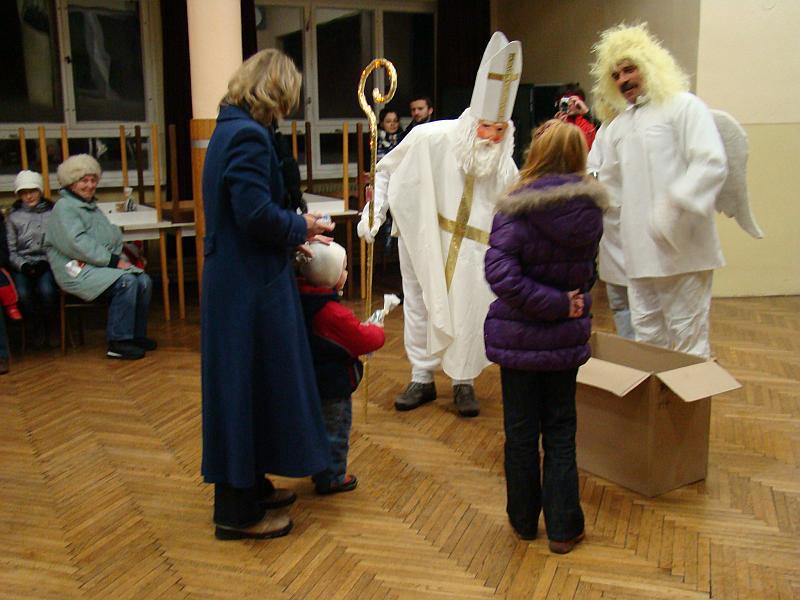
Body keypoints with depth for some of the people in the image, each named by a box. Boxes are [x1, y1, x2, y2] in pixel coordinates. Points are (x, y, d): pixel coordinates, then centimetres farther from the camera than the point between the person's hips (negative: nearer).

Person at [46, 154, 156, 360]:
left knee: (144, 281, -12)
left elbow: (113, 237, 20)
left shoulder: (92, 207, 22)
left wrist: (120, 259, -1)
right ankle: (118, 343, -22)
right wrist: (112, 260, -18)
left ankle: (137, 335, 0)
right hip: (77, 270, -8)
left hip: (103, 264, 8)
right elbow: (77, 243, -18)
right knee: (126, 282, -28)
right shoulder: (64, 207, -5)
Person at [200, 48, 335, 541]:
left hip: (236, 279, 10)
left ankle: (251, 486, 33)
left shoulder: (232, 129, 14)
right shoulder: (249, 135, -17)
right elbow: (255, 212, -25)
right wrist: (301, 227, -9)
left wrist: (291, 235, 11)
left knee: (247, 386, 18)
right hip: (251, 285, -10)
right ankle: (239, 511, 12)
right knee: (250, 388, -1)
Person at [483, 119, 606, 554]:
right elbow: (585, 272, 8)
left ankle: (524, 520, 27)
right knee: (560, 433, 14)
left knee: (521, 432, 12)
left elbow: (500, 272, -27)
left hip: (519, 338, -3)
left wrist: (555, 304, -21)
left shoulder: (517, 209, -17)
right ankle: (562, 528, 19)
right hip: (567, 338, 3)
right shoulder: (590, 210, -3)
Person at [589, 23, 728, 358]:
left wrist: (676, 205, -24)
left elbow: (712, 163, -15)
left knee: (688, 336, 0)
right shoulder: (617, 124, 18)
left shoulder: (683, 107, -2)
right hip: (638, 251, 6)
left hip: (682, 248, -6)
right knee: (646, 334, 11)